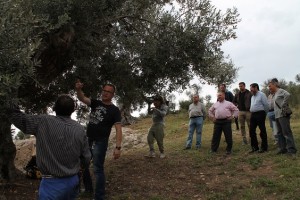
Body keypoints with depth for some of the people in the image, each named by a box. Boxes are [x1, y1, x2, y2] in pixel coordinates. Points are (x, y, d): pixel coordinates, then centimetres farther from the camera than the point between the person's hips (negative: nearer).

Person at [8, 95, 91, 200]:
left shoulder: (43, 122, -14)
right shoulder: (80, 129, -4)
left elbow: (17, 116, -5)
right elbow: (86, 160, 1)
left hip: (53, 183, -4)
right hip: (73, 180, 5)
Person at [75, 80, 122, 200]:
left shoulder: (114, 110, -8)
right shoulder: (96, 103, 7)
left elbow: (118, 129, -15)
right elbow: (82, 98, -8)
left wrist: (118, 147, -25)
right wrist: (78, 90, -31)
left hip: (100, 143, -6)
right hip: (87, 140, 6)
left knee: (98, 169, -2)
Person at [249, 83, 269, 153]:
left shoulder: (261, 95, -5)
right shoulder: (252, 96, 19)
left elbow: (266, 105, -7)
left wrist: (264, 114, 0)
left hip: (260, 114, -8)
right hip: (253, 115, 8)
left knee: (262, 131, -1)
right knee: (252, 131, 6)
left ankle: (264, 147, 8)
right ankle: (255, 147, 16)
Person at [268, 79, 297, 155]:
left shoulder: (281, 91, -7)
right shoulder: (275, 94, 19)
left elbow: (287, 95, -28)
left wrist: (283, 105, -21)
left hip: (283, 115, -10)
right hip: (277, 116, 10)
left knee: (286, 132, -9)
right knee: (280, 133, 10)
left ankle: (291, 149, -6)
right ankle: (283, 148, 15)